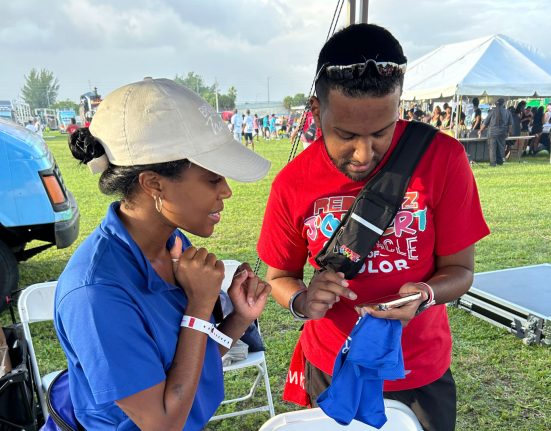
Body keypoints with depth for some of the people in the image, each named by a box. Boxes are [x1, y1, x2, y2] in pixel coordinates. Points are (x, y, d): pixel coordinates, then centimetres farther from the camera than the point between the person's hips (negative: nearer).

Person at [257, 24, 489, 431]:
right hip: (330, 372, 1)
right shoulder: (292, 184, -15)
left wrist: (424, 294, -31)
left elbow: (460, 269, -10)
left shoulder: (444, 159, -18)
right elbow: (280, 276, -2)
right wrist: (303, 300, -23)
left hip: (421, 374, 0)